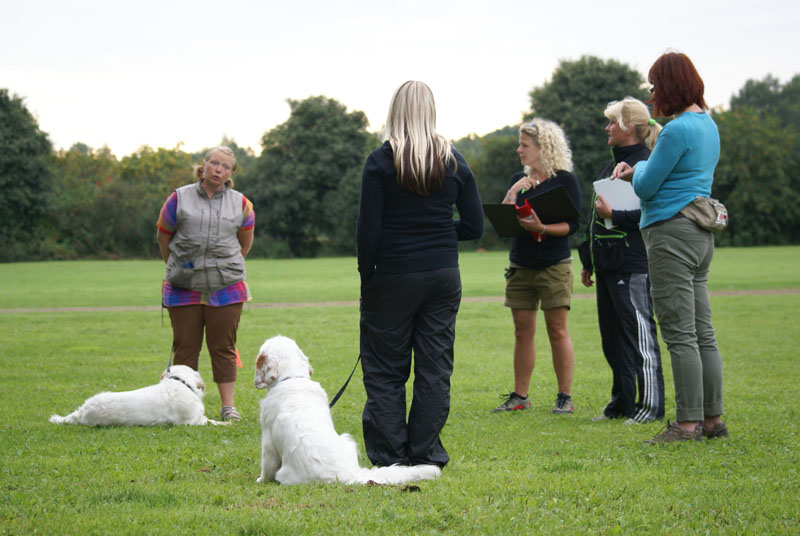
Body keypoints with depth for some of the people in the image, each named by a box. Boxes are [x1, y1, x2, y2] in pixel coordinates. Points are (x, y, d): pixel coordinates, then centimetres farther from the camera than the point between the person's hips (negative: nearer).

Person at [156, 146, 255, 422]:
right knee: (185, 347, 3)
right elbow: (163, 236, 12)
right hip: (183, 289, 0)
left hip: (225, 287, 1)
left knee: (223, 347, 3)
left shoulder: (240, 204, 7)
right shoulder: (179, 198, 3)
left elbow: (245, 242, 19)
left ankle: (228, 406, 8)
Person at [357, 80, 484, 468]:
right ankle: (426, 454, 9)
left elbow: (368, 230, -10)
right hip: (443, 276, 3)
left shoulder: (381, 161, -8)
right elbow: (473, 226, 4)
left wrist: (366, 277, 1)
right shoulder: (453, 161, 2)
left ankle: (390, 457, 5)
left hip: (394, 276, -3)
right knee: (435, 368, 8)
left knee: (385, 370, 6)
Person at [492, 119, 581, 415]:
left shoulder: (564, 179, -4)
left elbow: (572, 224, -9)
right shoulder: (519, 180, 13)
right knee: (522, 332, 7)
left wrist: (542, 228, -24)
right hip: (520, 266, 5)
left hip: (554, 266, -5)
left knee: (557, 330, -4)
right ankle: (519, 396, 12)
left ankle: (564, 396, 2)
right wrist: (513, 192, -7)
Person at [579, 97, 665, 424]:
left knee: (638, 334, -4)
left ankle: (650, 406, 2)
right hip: (608, 264, 10)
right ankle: (622, 402, 20)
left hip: (633, 265, -10)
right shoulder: (611, 166, 18)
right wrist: (588, 262, 22)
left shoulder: (645, 165, -11)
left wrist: (613, 215, -24)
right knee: (612, 338, 12)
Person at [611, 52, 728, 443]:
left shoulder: (678, 129, -16)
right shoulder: (708, 124, 14)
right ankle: (712, 418, 15)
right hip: (701, 234, 10)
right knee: (703, 333, 11)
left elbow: (646, 186, -11)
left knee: (680, 334, -7)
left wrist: (638, 171, 10)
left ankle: (688, 424, -5)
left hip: (672, 234, -10)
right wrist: (637, 171, 10)